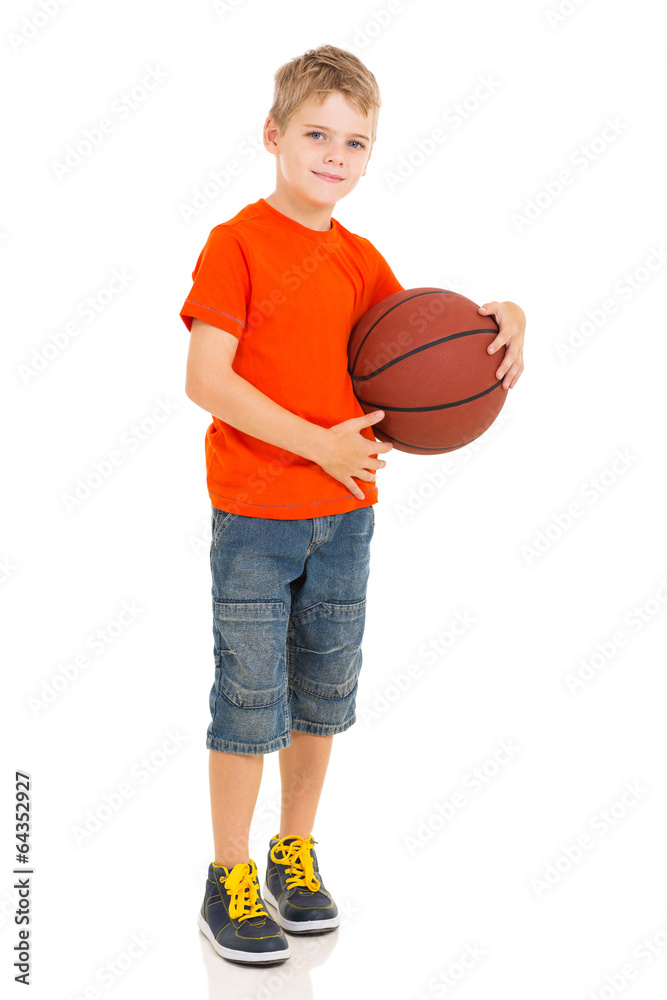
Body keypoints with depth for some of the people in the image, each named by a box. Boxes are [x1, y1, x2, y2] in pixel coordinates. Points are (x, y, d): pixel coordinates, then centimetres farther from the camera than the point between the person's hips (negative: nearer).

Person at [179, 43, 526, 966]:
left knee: (325, 692, 14)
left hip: (345, 513, 6)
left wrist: (503, 318, -4)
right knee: (250, 698, 2)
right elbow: (205, 380, -16)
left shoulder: (360, 259, 8)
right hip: (254, 516, -6)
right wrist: (318, 444, -19)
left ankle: (295, 857, 33)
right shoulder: (236, 243, -9)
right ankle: (228, 884, 18)